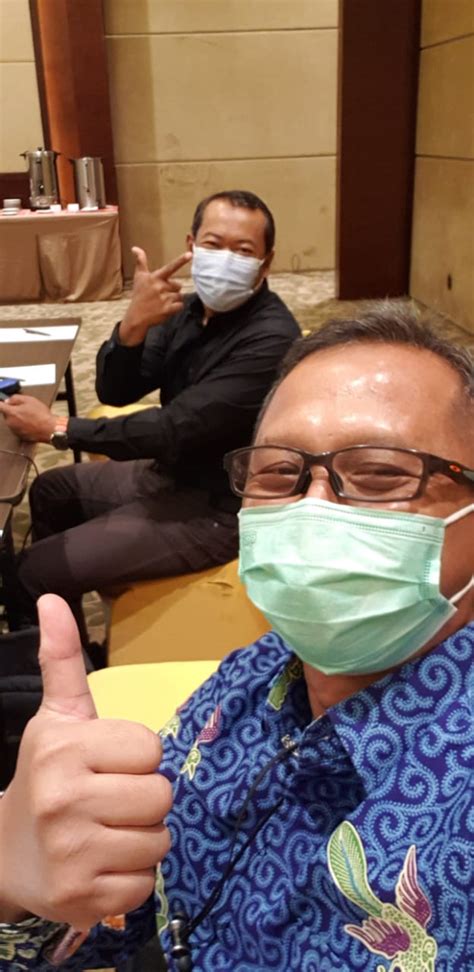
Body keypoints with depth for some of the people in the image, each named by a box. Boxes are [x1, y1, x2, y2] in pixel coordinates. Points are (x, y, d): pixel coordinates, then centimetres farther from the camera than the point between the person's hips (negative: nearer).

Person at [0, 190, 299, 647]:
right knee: (49, 491, 22)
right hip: (172, 472, 9)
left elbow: (174, 430, -28)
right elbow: (115, 392, -5)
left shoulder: (270, 339, -26)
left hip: (217, 508, -9)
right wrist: (133, 324, -27)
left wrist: (56, 429, -18)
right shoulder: (192, 308, -1)